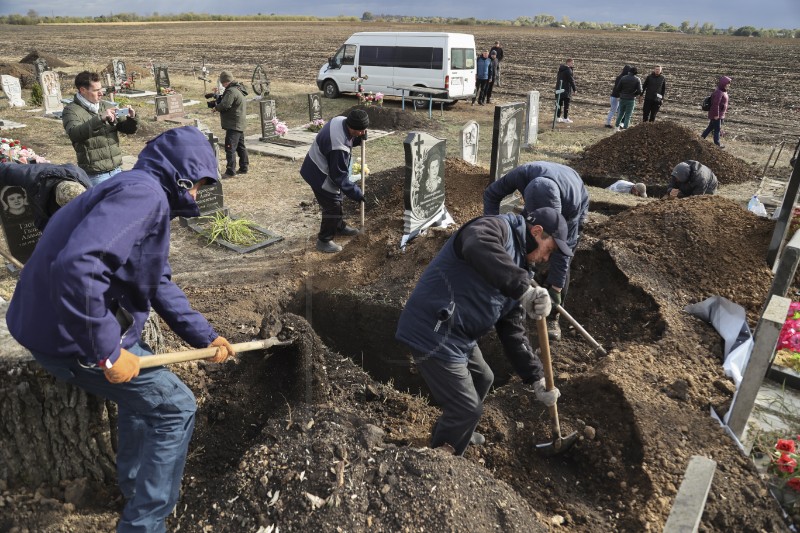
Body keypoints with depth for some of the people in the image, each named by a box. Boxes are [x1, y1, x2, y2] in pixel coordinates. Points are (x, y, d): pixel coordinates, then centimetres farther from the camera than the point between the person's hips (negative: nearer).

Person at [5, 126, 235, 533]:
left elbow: (159, 285, 17)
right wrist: (107, 352, -27)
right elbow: (76, 266, -35)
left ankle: (133, 485, 46)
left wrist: (205, 336, 14)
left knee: (143, 389, 29)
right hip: (73, 335, -10)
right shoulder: (143, 193, -21)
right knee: (174, 408, 1)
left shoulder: (142, 194, 13)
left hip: (60, 323, 10)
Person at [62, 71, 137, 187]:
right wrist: (100, 119, -32)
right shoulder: (71, 110, -5)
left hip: (117, 170, 5)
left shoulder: (106, 106, 11)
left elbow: (128, 129, 13)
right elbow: (74, 133, -23)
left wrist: (132, 119, -10)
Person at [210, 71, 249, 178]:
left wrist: (216, 107, -6)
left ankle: (230, 171, -9)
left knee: (230, 148, -9)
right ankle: (244, 167, 25)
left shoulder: (231, 91, -18)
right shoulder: (239, 89, 14)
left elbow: (224, 105, -26)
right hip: (240, 124, 11)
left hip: (233, 125, -11)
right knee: (241, 146, 17)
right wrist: (217, 100, 5)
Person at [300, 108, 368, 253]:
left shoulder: (341, 120, -11)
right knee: (332, 206, -2)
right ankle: (324, 241, 12)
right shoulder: (339, 147, -37)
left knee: (336, 200, 24)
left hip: (317, 166, 10)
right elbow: (339, 176, -27)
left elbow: (350, 140, 11)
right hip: (320, 175, -10)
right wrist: (356, 193, -19)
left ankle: (340, 226, 44)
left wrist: (360, 139, -11)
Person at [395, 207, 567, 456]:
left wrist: (536, 378, 10)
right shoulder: (496, 229, -11)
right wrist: (524, 289, -45)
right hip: (433, 334, -10)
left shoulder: (517, 270, 15)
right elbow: (478, 247, -39)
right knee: (467, 408, 0)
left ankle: (453, 432, 53)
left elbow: (512, 333, 14)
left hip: (459, 335, 10)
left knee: (482, 379, 31)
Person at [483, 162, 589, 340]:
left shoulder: (571, 202, -45)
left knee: (561, 260, -14)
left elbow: (564, 245, -36)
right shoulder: (523, 173, -42)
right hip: (535, 203, 3)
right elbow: (491, 194, -25)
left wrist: (556, 287, -34)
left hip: (573, 210, -3)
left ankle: (553, 317, -2)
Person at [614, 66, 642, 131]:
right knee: (628, 115, 5)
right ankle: (625, 128, 0)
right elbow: (639, 91, -9)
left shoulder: (623, 78, -1)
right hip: (631, 99, -2)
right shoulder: (637, 80, -4)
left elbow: (617, 89, -1)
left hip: (622, 99, 2)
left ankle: (617, 126, 20)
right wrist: (634, 94, 11)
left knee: (621, 113, 18)